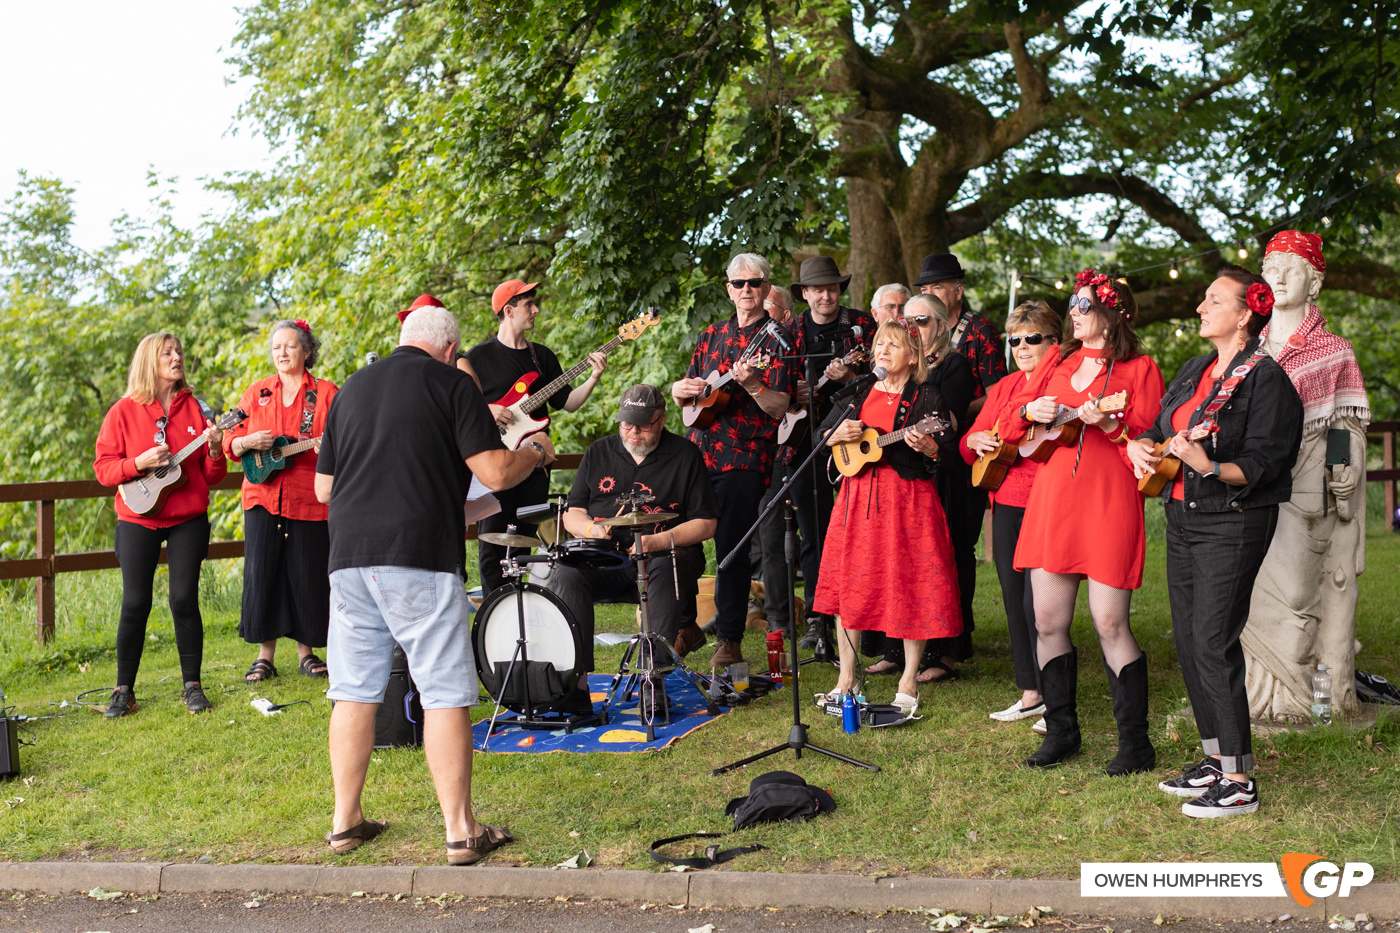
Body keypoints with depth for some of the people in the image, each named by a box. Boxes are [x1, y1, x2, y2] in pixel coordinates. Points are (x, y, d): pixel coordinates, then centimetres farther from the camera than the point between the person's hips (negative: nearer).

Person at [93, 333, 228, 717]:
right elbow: (103, 467, -3)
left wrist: (215, 451, -14)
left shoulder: (195, 409, 5)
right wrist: (140, 463, -19)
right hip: (138, 519, -1)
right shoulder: (125, 411, 0)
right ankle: (124, 690, 10)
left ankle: (192, 685, 9)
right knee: (135, 603, -1)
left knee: (184, 598, -2)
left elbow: (213, 476, 6)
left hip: (188, 519, 1)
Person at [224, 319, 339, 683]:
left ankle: (306, 652, 16)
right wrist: (248, 442, -10)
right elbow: (230, 444, 12)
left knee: (308, 575, 2)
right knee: (261, 575, 0)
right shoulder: (256, 393, 13)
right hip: (263, 497, 2)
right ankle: (265, 656, 10)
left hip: (310, 499, -2)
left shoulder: (325, 393, 4)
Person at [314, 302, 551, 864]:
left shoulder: (352, 387, 18)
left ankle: (346, 821, 19)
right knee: (446, 693, 0)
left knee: (354, 692, 12)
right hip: (419, 559, -5)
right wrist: (537, 453, 12)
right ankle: (461, 831, 3)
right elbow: (495, 472, -8)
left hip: (349, 557, 6)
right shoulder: (451, 384, 1)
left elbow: (323, 487, 21)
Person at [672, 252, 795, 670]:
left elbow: (780, 407, -10)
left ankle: (729, 640, 8)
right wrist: (680, 389, -2)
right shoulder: (712, 335, 15)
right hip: (697, 451, 5)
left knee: (731, 550, -3)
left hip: (743, 459, -5)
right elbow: (684, 395, 21)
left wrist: (752, 385, -27)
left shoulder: (774, 340, -1)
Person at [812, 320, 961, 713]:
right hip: (858, 496, 5)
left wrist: (925, 445, -26)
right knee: (848, 584, 6)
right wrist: (838, 434, -3)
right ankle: (846, 678, 16)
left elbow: (950, 451, -6)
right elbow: (820, 437, 18)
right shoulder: (858, 395, 13)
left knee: (908, 586, -2)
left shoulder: (926, 397, -1)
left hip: (907, 499, -5)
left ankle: (908, 681, 10)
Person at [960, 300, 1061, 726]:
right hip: (1006, 504, 7)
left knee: (1037, 603, -9)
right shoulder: (1004, 387, 16)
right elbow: (968, 443, 20)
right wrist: (976, 440, -2)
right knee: (1014, 600, 10)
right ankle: (1030, 694, 21)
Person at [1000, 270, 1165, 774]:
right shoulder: (1057, 361, 17)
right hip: (1051, 500, 5)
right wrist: (1031, 411, -5)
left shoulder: (1140, 369, 3)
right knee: (1048, 621, 6)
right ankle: (1061, 731, 19)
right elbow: (1008, 423, 16)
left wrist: (1109, 423, -21)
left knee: (1110, 623, -7)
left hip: (1109, 504, -5)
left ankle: (1135, 742, 5)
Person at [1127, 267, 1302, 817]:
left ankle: (1239, 781, -3)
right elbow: (1160, 427, 20)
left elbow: (1262, 463, -17)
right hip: (1183, 519, 9)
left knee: (1213, 644, -11)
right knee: (1188, 641, 11)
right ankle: (1215, 759, 22)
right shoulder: (1196, 370, 14)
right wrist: (1140, 446, -1)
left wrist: (1210, 466, -32)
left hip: (1232, 523, -8)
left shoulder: (1264, 378, -10)